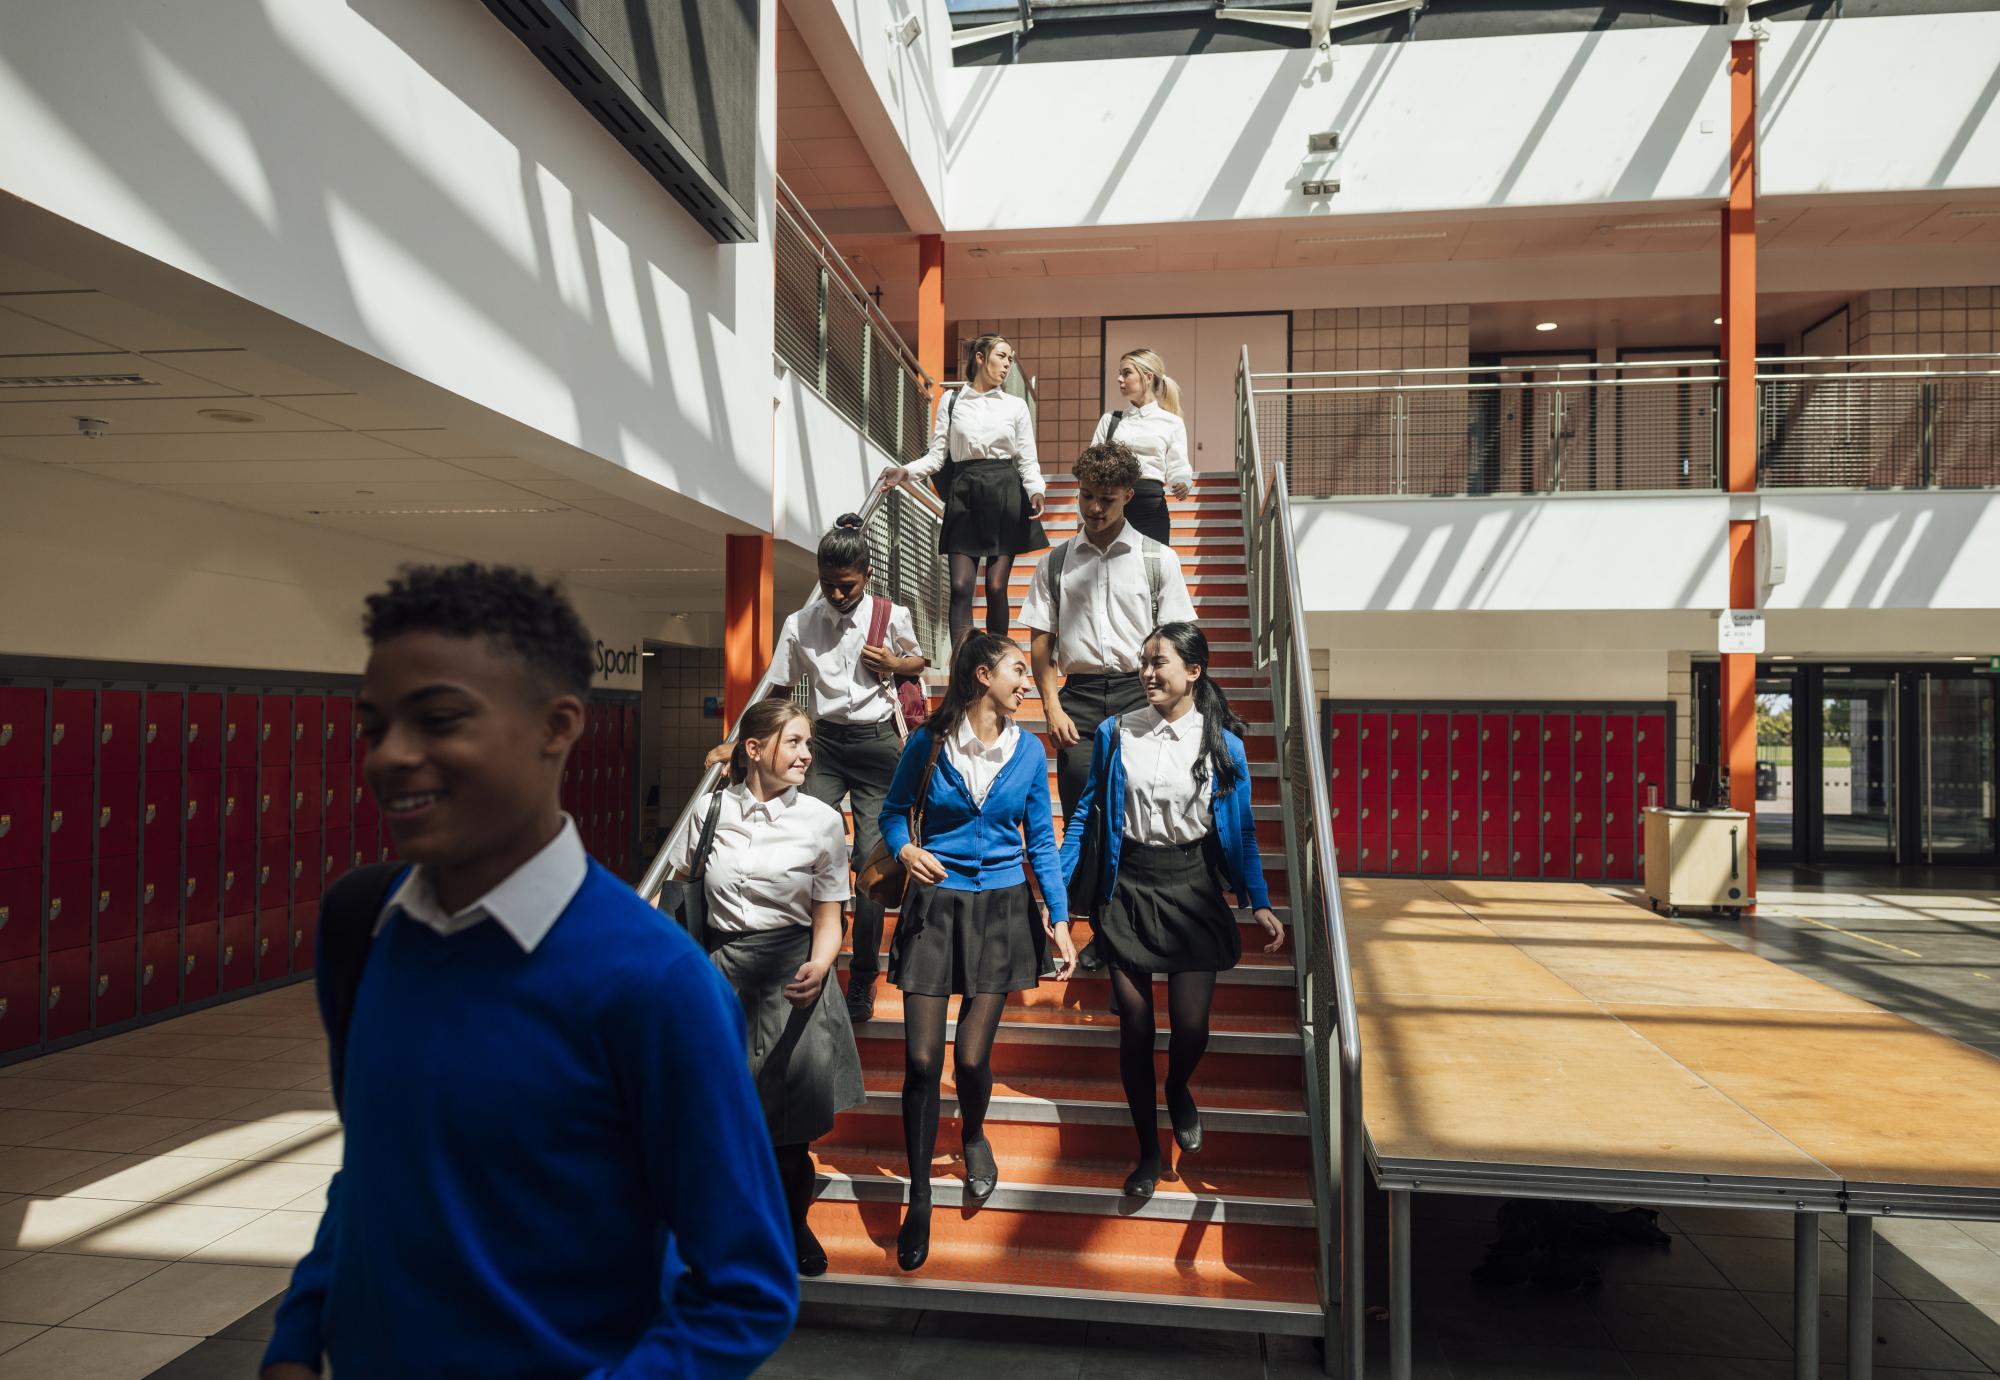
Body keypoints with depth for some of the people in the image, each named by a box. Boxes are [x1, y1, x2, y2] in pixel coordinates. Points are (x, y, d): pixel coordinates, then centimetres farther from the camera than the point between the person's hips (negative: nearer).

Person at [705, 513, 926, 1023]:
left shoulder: (892, 616, -3)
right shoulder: (800, 624, 2)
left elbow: (919, 662, 15)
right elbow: (779, 692, 7)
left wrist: (893, 664, -8)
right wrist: (738, 742, -3)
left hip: (876, 744, -2)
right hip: (825, 744, 2)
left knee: (871, 859, -4)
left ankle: (862, 981, 9)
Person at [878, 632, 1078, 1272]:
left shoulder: (1029, 750, 2)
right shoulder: (928, 742, -5)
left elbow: (1040, 840, 7)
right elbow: (894, 811, 7)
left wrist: (1059, 918, 2)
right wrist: (906, 848, -15)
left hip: (1001, 907, 1)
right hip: (933, 903, -1)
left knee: (971, 1056, -2)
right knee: (922, 1058, -3)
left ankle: (974, 1136, 35)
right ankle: (919, 1200, 16)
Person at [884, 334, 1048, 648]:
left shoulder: (1015, 406, 10)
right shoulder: (951, 401, 9)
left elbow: (1027, 460, 7)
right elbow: (937, 454, 7)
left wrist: (1036, 492, -12)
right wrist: (906, 471, -11)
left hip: (1005, 495, 0)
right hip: (964, 495, 0)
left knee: (996, 588, -3)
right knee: (961, 586, -9)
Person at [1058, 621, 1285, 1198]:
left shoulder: (1222, 742, -1)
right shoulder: (1115, 733, 0)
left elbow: (1241, 829, 5)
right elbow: (1086, 813, 4)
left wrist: (1260, 904, 1)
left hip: (1193, 890, 0)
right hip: (1128, 889, 1)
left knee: (1190, 1026, -3)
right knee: (1135, 1028, 4)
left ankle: (1178, 1090, 34)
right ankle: (1148, 1150, 24)